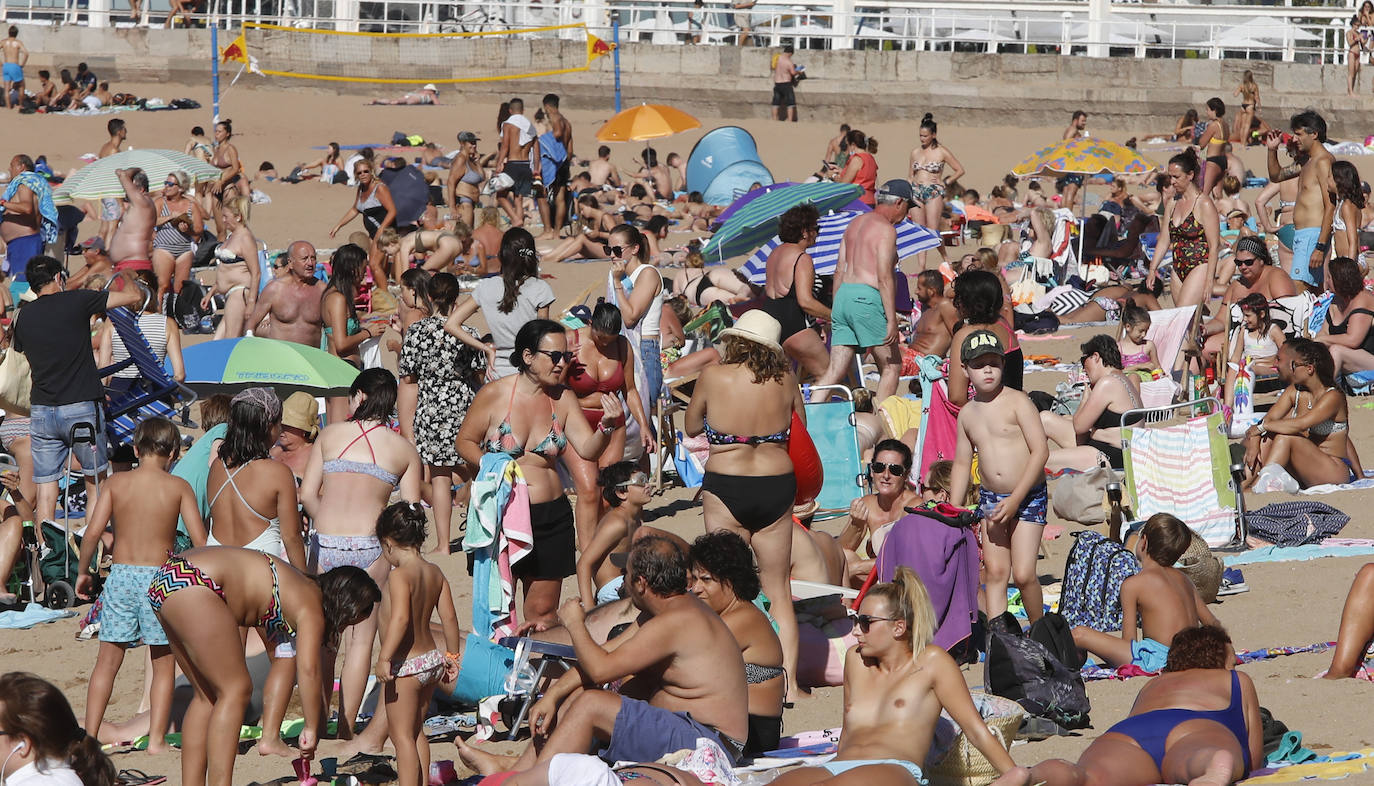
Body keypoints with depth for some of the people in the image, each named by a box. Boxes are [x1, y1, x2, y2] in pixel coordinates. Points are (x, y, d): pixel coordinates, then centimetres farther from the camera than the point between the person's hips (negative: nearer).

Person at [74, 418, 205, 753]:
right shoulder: (178, 486, -3)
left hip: (120, 575, 2)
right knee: (164, 663, 9)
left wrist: (82, 572, 7)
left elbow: (94, 530, -6)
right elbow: (199, 540, -8)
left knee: (108, 660, 10)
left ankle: (89, 735, 8)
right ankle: (156, 738, 5)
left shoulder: (116, 482, 1)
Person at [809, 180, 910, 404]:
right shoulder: (886, 230, -7)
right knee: (891, 366, 4)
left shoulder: (855, 224, 19)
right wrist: (891, 320, -15)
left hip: (844, 295, 8)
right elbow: (884, 278, -14)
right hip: (867, 299, -8)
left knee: (835, 370, 4)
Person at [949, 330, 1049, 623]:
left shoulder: (1017, 402, -8)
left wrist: (1015, 499, -18)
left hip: (1028, 497, -5)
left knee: (1023, 574, -9)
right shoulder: (967, 414, 8)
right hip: (990, 498, 5)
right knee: (995, 571, -2)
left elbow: (1040, 451, -14)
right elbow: (962, 463, 17)